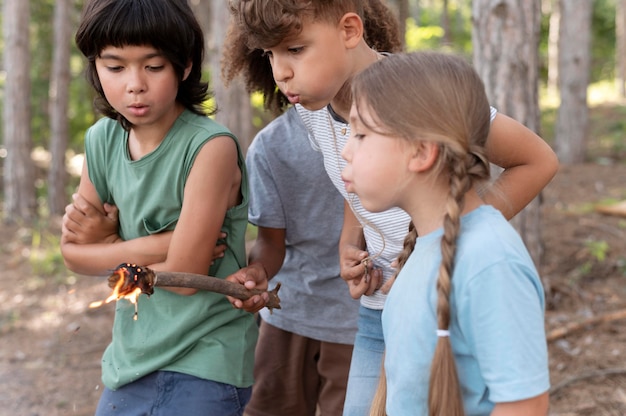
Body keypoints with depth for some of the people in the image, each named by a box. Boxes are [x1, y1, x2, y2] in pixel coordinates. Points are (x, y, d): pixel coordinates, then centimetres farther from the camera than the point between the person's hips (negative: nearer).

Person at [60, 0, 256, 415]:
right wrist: (145, 247, -12)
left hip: (203, 367, -6)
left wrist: (108, 243, -6)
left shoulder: (211, 146, -19)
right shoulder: (102, 140, 0)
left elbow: (184, 273, -20)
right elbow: (75, 252, 3)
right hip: (129, 360, 6)